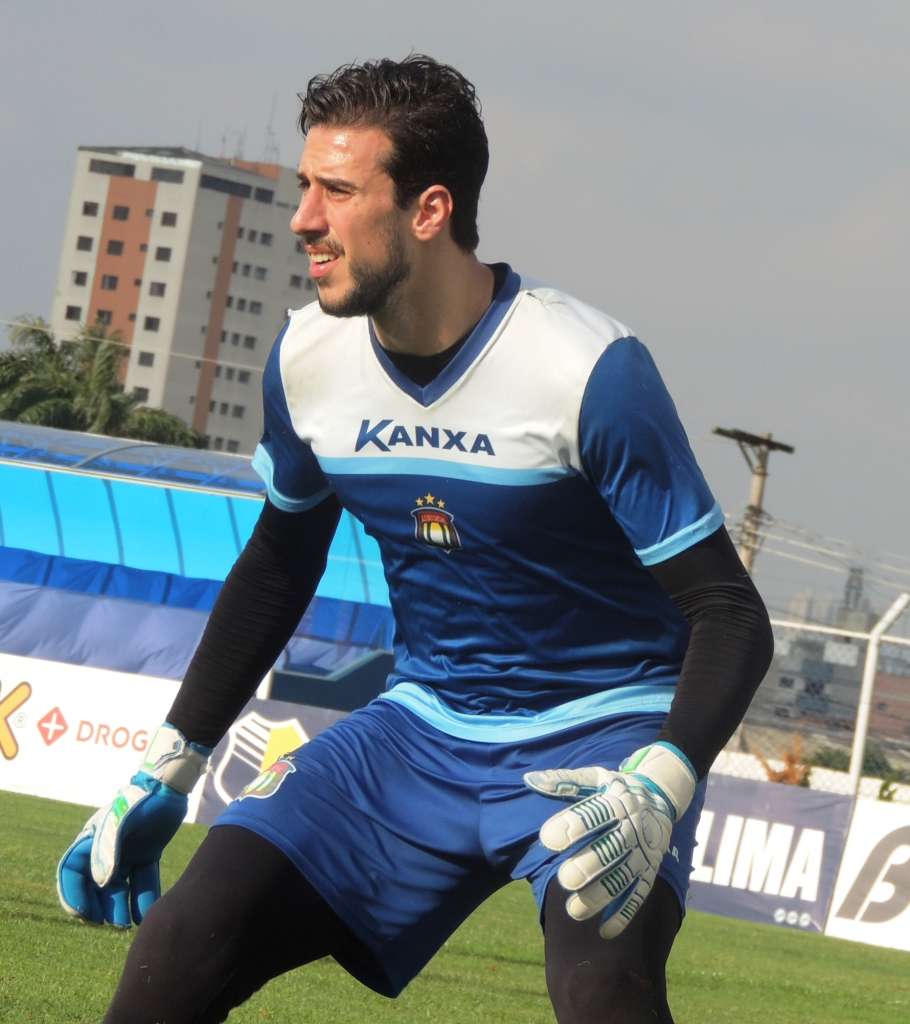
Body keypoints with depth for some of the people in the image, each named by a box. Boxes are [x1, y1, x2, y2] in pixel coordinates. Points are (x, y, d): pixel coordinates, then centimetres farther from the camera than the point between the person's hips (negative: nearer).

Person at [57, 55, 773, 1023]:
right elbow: (276, 569, 15)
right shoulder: (307, 356, -3)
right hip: (425, 726, 5)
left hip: (600, 733, -5)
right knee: (182, 944, -12)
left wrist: (660, 789, -35)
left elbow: (728, 614, -18)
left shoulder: (589, 369, -21)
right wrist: (165, 768, 14)